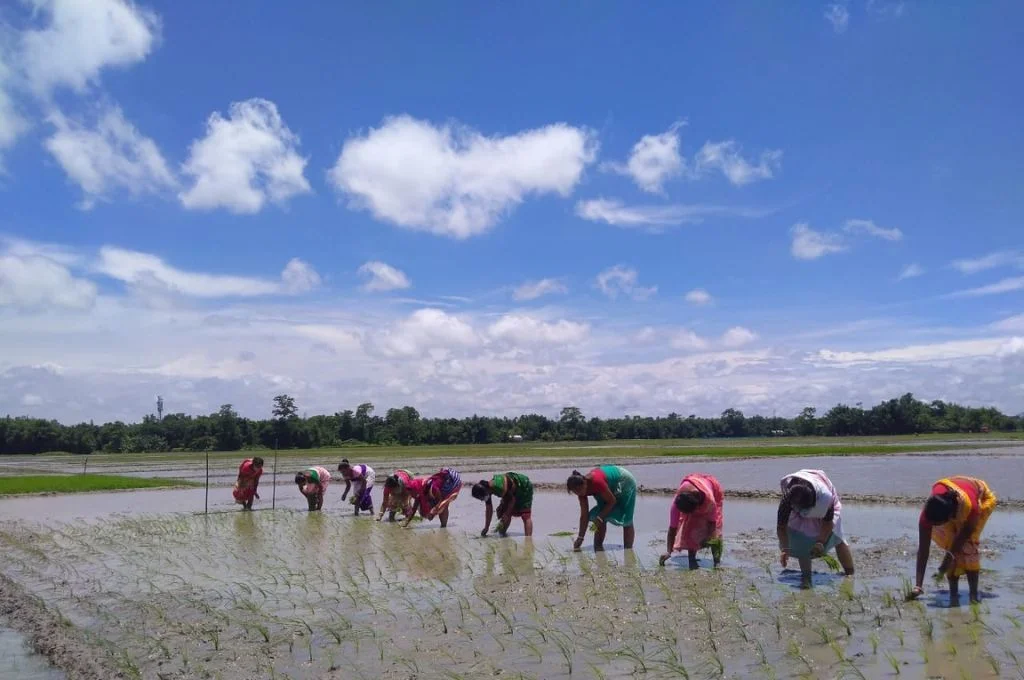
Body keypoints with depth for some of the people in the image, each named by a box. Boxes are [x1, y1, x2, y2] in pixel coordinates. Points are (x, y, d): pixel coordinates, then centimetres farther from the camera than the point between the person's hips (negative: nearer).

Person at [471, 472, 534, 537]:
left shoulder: (499, 487, -38)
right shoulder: (487, 488, -13)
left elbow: (512, 499, -21)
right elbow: (489, 509, -1)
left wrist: (506, 514, -11)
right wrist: (486, 528, 4)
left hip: (524, 487, -8)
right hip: (513, 491, 8)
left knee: (525, 515, -13)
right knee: (501, 511, 5)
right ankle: (501, 534, 22)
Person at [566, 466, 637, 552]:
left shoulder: (597, 481, -40)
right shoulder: (581, 490, -17)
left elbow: (612, 501, -26)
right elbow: (584, 515, -11)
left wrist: (599, 517, -24)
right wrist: (580, 538, -12)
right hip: (611, 488, 7)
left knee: (626, 520, -4)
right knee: (601, 520, -2)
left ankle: (628, 550, 2)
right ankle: (598, 547, 8)